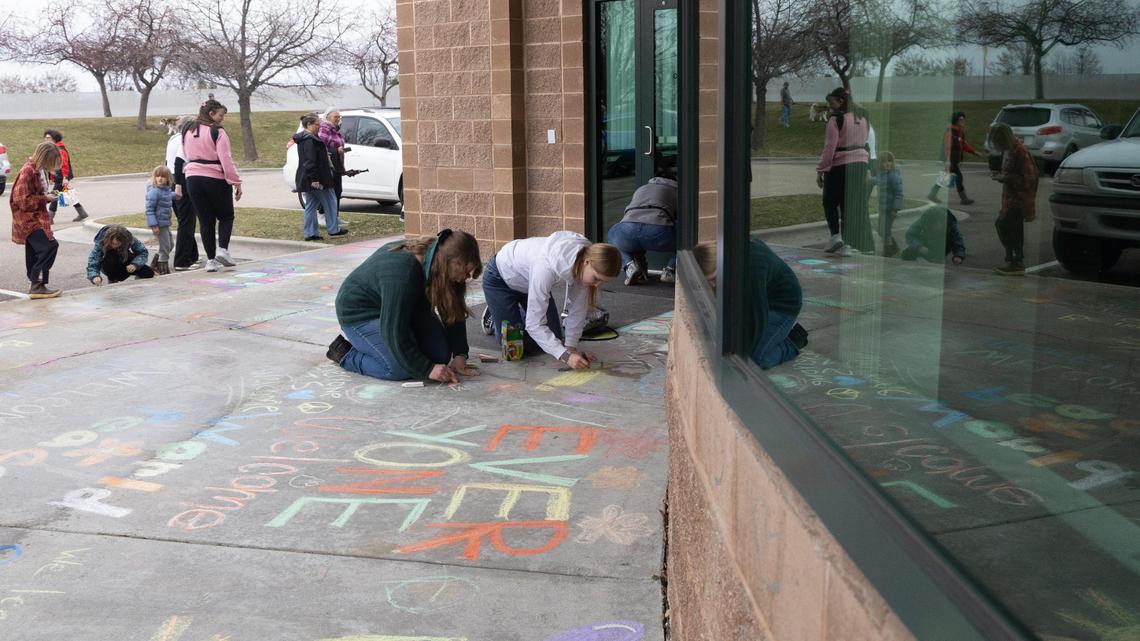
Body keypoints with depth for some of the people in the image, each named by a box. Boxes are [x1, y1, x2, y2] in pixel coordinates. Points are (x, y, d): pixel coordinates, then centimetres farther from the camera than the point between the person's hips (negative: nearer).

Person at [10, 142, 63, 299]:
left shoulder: (41, 171, 10)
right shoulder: (28, 171, -19)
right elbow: (23, 200, -20)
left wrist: (49, 194, 6)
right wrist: (45, 198, -17)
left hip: (36, 218, 10)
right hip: (28, 219, -10)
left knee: (35, 253, 14)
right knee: (50, 246, -19)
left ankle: (35, 285, 22)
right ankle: (37, 285, -15)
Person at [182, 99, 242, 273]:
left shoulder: (187, 131, 11)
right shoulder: (217, 132, -11)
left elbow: (187, 156, 17)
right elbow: (226, 160, -15)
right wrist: (236, 182, -12)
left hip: (192, 178, 5)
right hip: (216, 179, -5)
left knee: (205, 220, 9)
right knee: (226, 216, 11)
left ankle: (210, 259, 5)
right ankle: (222, 249, -8)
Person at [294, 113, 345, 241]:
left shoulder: (304, 138, 16)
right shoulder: (309, 140, -17)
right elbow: (310, 161, -23)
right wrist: (314, 178, -25)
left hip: (308, 180, 10)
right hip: (315, 179, -10)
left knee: (311, 204, 10)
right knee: (330, 202, 1)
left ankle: (311, 233, 10)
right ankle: (333, 229, 6)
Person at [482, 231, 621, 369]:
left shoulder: (585, 255, -26)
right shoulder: (548, 266, -44)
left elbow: (577, 308, -13)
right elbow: (534, 324, -40)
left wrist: (571, 346, -17)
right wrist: (565, 355, -46)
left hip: (529, 280, 6)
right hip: (501, 278, -6)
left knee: (553, 338, 6)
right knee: (521, 348, -7)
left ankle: (519, 311, 33)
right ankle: (493, 316, 22)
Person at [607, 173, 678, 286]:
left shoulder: (640, 189, 40)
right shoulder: (677, 190, 31)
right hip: (658, 231, -2)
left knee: (613, 234, 38)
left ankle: (630, 265, 11)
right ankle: (670, 270, 10)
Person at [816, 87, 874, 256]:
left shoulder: (835, 120, -12)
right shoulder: (863, 119, 11)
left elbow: (829, 147, -14)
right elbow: (865, 143, 14)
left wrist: (820, 171, -10)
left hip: (839, 166, -6)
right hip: (860, 165, 6)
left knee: (830, 202, 9)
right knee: (853, 204, 9)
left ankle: (835, 235, -6)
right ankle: (847, 244, 7)